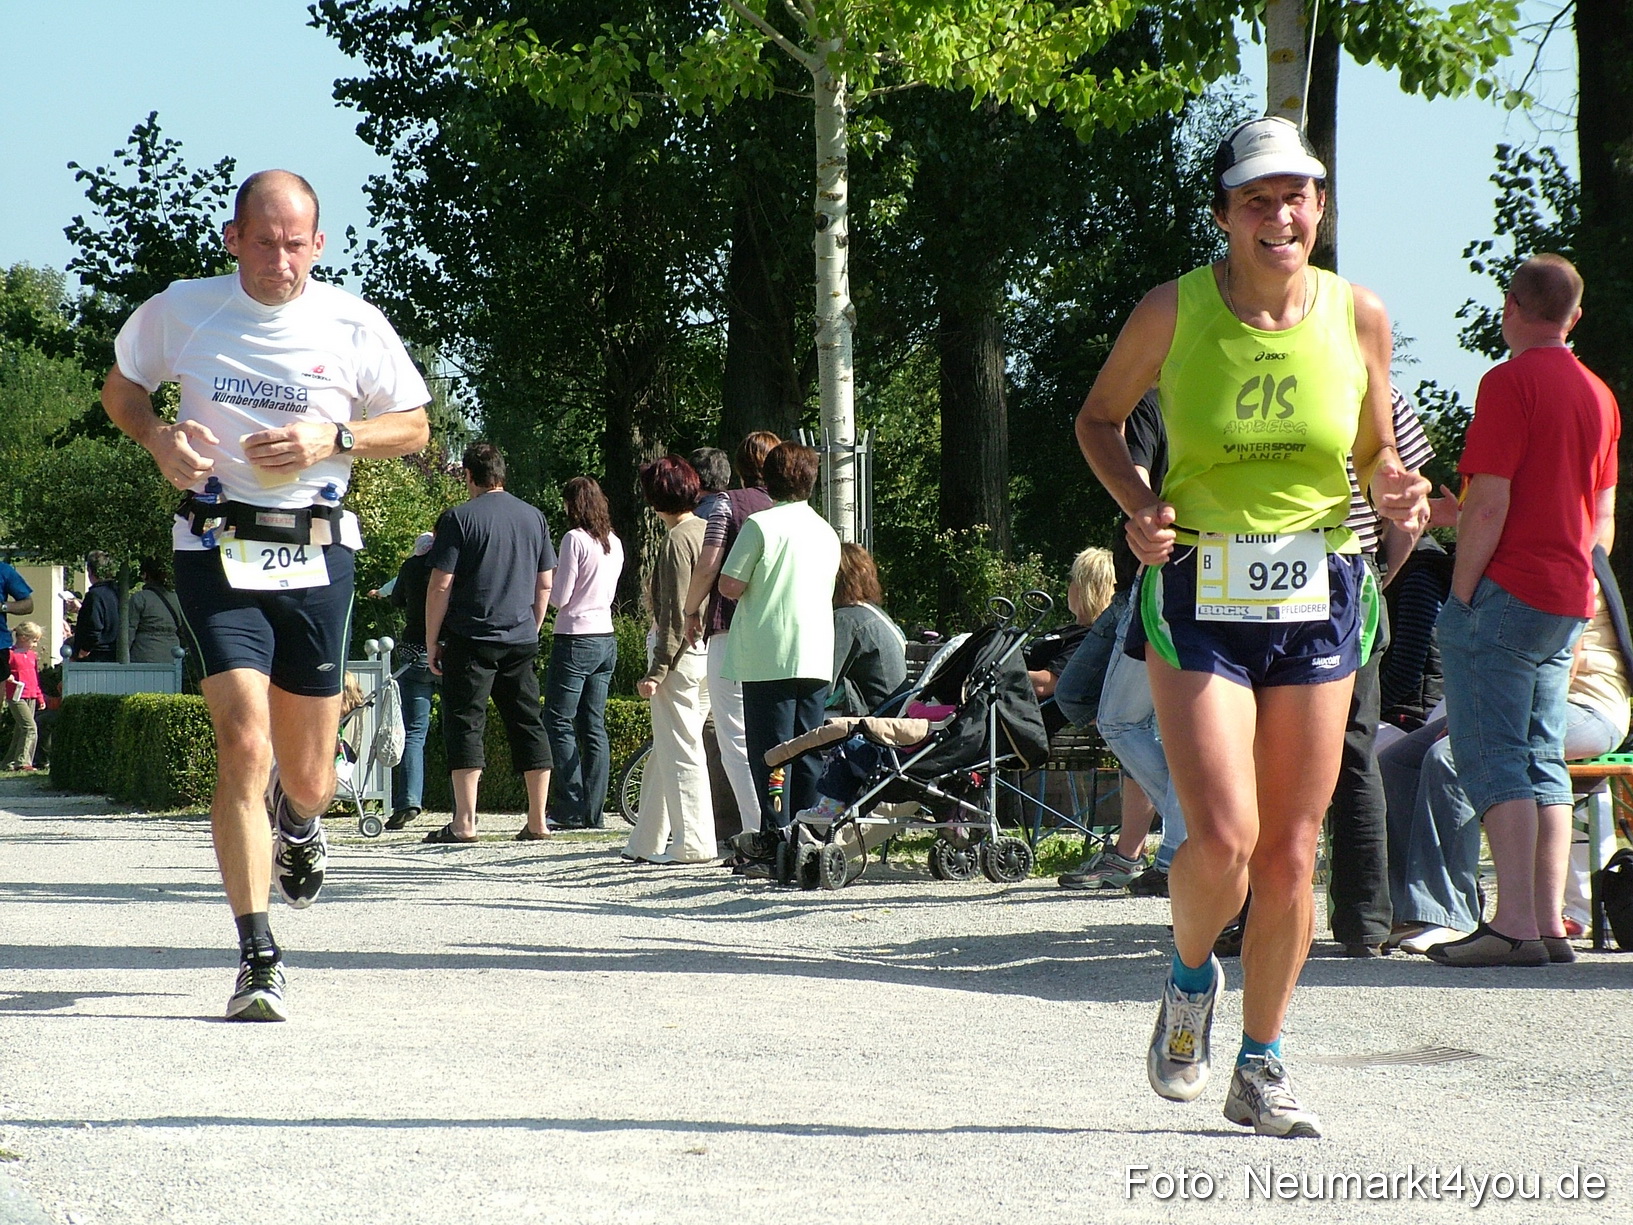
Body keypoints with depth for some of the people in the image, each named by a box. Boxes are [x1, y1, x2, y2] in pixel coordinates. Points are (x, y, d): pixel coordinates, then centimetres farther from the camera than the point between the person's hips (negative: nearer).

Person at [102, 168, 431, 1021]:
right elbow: (119, 388, 17)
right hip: (218, 552, -1)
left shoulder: (352, 324, 0)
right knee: (244, 743, -18)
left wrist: (333, 439, -10)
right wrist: (157, 437, -5)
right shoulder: (180, 312, 0)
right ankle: (257, 959, -11)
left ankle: (298, 822, 49)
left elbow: (413, 426, 9)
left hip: (317, 557, 1)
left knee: (308, 780, 9)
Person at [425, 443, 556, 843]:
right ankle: (537, 822, 9)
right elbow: (545, 584, 13)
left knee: (465, 724, -2)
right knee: (528, 724, 9)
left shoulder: (459, 518, -7)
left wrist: (431, 642, -2)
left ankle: (465, 822, -8)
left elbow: (441, 585, -10)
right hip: (521, 641, 5)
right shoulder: (534, 517, 9)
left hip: (470, 639, -5)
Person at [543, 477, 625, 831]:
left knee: (558, 723, -2)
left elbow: (559, 598, -11)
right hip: (607, 639, 8)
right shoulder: (614, 543, 10)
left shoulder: (575, 539, -12)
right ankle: (594, 811, 6)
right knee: (594, 726, 9)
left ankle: (572, 809, -7)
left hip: (576, 639, -8)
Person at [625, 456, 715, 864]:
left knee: (679, 750, -4)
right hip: (710, 652, 9)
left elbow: (675, 614, -18)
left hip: (682, 657, -9)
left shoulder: (677, 541, -14)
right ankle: (647, 842, 20)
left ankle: (694, 842, -3)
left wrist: (657, 671, -17)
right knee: (666, 751, 15)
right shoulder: (706, 531, 12)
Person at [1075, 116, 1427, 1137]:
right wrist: (1140, 505, -8)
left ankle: (1263, 1068, 22)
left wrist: (1397, 490, -9)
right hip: (1200, 594, -2)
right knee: (1222, 839, -15)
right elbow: (1100, 418, 10)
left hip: (1318, 599, 2)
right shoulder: (1172, 313, -5)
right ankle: (1191, 977, 18)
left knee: (1292, 854, 5)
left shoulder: (1359, 317, 1)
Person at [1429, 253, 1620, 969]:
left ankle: (1515, 924, -16)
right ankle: (1549, 921, 7)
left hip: (1506, 592, -8)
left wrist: (1460, 598, -12)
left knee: (1493, 758, -8)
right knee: (1544, 760, 10)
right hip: (1569, 604, 8)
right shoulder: (1599, 394, 14)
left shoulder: (1509, 381, -10)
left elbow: (1489, 504, -16)